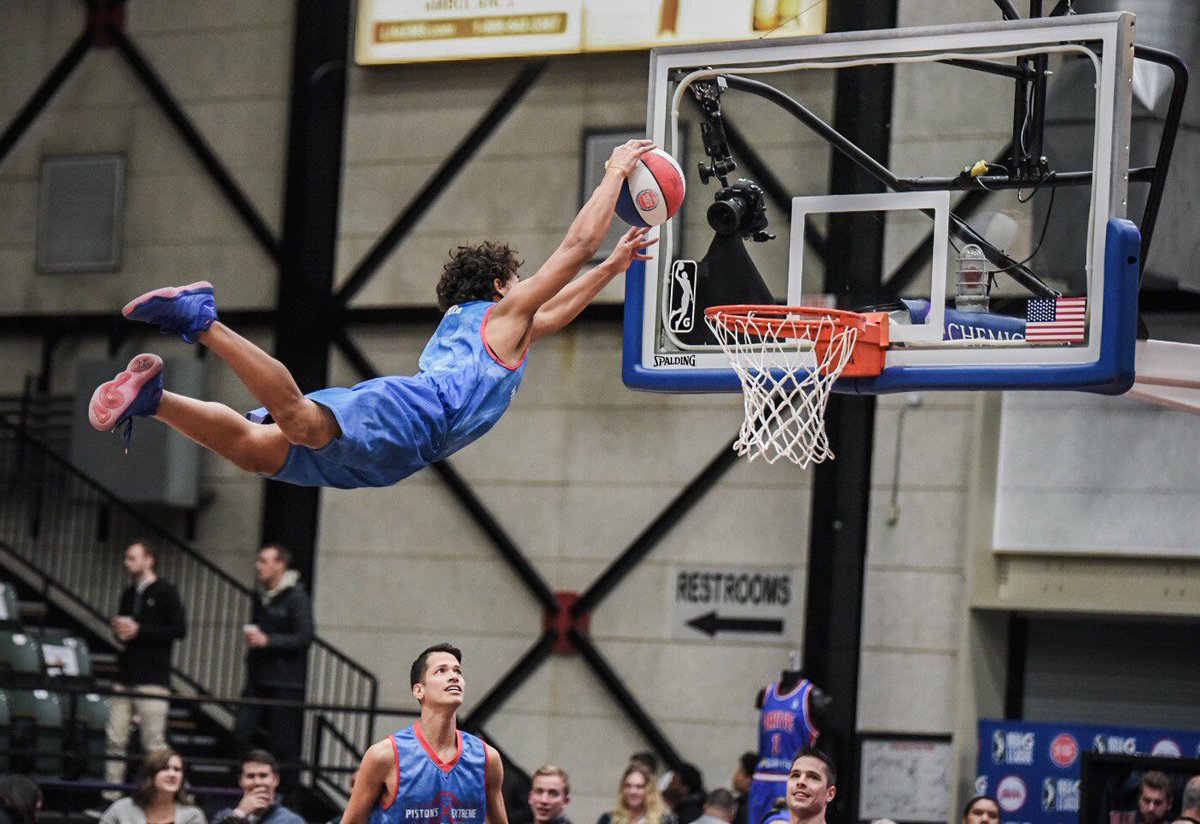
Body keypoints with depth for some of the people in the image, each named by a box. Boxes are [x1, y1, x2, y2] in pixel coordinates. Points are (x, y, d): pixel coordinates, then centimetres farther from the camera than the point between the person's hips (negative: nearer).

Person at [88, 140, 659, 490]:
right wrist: (615, 174, 27)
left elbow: (556, 311, 58)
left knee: (255, 449, -8)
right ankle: (202, 321, -40)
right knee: (302, 425, -34)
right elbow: (577, 244, 16)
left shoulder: (468, 321, 44)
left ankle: (154, 395, -18)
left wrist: (615, 266, 55)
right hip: (414, 411, -9)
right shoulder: (504, 314, 21)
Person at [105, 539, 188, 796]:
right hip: (125, 676, 7)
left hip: (152, 678, -7)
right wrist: (118, 628, 4)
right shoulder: (128, 594, 18)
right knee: (115, 740, 2)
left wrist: (139, 630, -15)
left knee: (154, 744, -5)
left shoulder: (165, 593, -4)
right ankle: (111, 797, 6)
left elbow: (179, 629, -12)